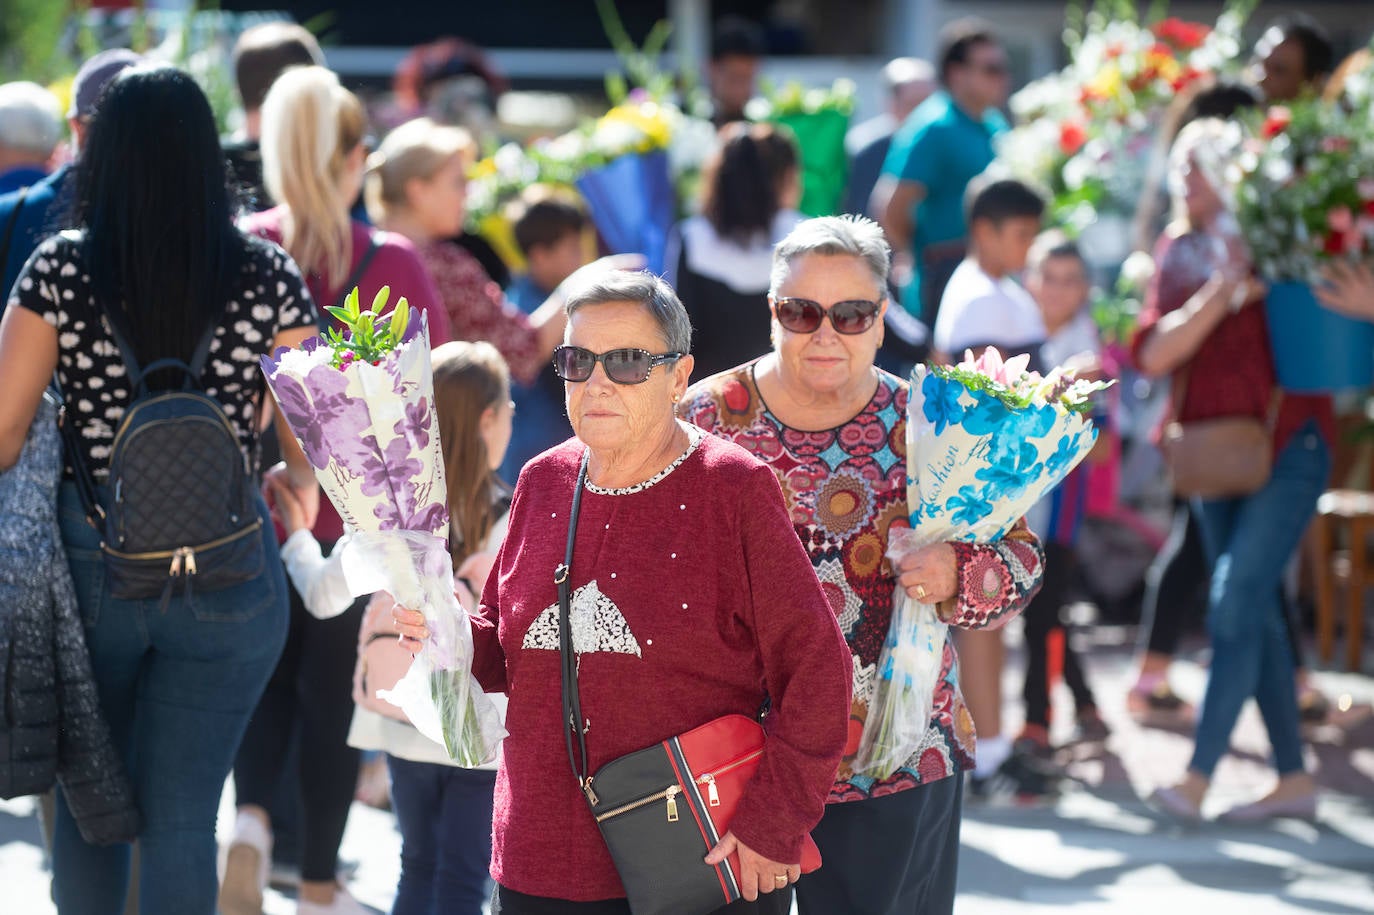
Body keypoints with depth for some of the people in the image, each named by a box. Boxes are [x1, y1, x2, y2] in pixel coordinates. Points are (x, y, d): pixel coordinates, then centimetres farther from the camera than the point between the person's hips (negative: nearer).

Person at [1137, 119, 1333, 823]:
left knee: (1236, 604, -14)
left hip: (1287, 446, -6)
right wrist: (1221, 293, -16)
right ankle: (1294, 778, 17)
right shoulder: (1179, 253, 8)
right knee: (1255, 614, 9)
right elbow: (1153, 354, -4)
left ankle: (1196, 778, -15)